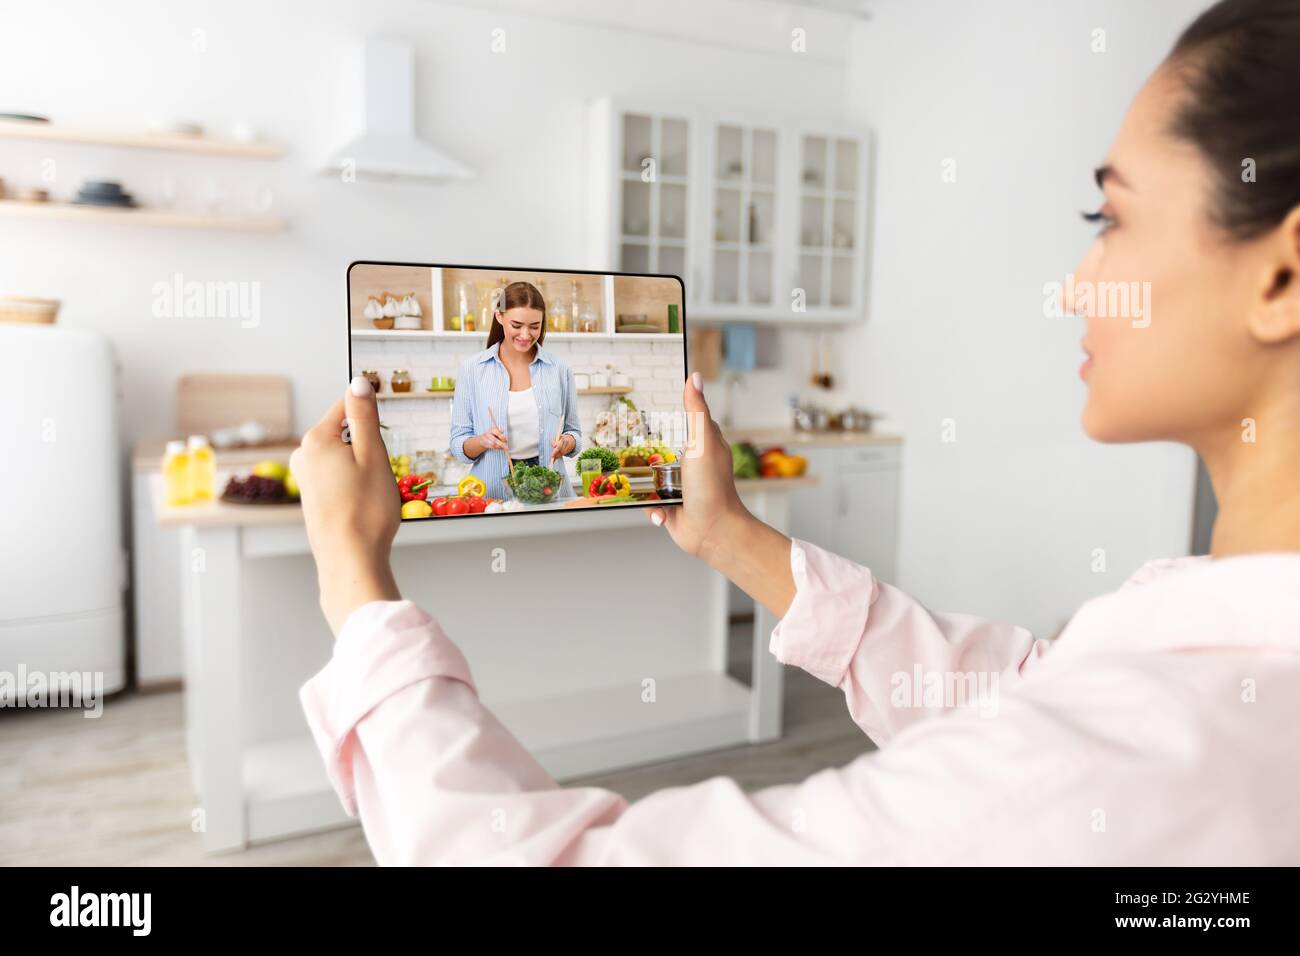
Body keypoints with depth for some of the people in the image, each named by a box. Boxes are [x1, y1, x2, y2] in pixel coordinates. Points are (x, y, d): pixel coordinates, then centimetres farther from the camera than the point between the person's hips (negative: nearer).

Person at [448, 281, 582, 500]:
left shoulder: (559, 369, 8)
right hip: (493, 491, -1)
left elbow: (573, 432, 16)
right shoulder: (472, 369, 3)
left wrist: (566, 443, -6)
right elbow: (458, 444, 6)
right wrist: (482, 441, -15)